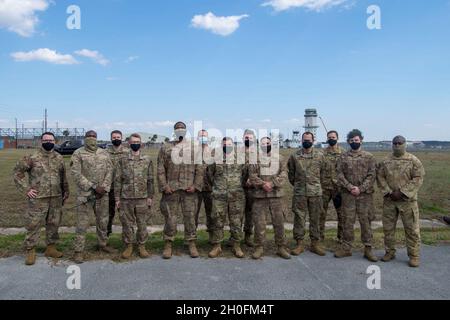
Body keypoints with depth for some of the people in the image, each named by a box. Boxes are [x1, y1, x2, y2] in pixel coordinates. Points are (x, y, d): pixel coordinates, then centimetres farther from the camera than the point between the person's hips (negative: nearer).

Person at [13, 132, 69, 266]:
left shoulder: (59, 158, 7)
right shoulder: (32, 158, -6)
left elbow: (63, 177, 15)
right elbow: (18, 172, -3)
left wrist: (66, 192, 15)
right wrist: (26, 189, -8)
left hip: (56, 197, 4)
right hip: (38, 198, -4)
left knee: (54, 224, 11)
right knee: (34, 224, 0)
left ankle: (51, 248, 25)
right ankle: (30, 251, 12)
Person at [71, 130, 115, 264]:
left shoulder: (104, 153, 10)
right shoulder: (78, 154, -3)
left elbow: (109, 171, 6)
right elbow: (76, 174, -11)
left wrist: (104, 188, -7)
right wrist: (93, 187, -16)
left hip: (102, 193, 4)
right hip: (85, 194, -4)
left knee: (103, 221, 14)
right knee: (82, 223, 0)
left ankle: (103, 244, 31)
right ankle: (79, 251, 9)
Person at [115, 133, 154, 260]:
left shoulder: (147, 160, 4)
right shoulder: (122, 160, 2)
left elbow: (150, 180, 6)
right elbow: (118, 180, 3)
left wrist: (150, 197, 1)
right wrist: (117, 198, -1)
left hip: (142, 198, 0)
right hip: (126, 198, 0)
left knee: (142, 223, 7)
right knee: (127, 223, 7)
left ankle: (142, 246, 21)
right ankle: (128, 246, 22)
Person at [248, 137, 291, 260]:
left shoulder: (279, 158, 8)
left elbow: (284, 174, -2)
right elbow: (252, 175, -2)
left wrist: (272, 183, -16)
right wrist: (262, 184, -18)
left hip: (277, 195, 1)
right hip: (260, 195, -1)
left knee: (279, 222, 6)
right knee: (259, 222, 2)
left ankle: (281, 247, 19)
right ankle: (259, 248, 14)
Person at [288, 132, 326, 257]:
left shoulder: (319, 155, 2)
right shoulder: (295, 156, 2)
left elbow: (322, 173, 11)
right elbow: (291, 173, 11)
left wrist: (316, 185, 13)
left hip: (316, 192, 0)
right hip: (299, 193, 0)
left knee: (315, 219, 7)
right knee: (299, 218, 3)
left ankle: (315, 244, 18)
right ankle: (299, 244, 13)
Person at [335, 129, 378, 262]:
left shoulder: (369, 157, 5)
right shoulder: (343, 157, 7)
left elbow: (372, 175, -2)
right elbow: (340, 175, 1)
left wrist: (360, 189, -13)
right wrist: (350, 187, -13)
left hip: (365, 194, -1)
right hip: (347, 194, 1)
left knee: (365, 221, 4)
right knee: (348, 221, 5)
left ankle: (368, 249, 14)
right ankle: (346, 247, 15)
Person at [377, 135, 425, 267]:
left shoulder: (414, 160, -2)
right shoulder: (385, 161, 6)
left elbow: (418, 179, -8)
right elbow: (380, 177, 3)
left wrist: (402, 192, -15)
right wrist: (388, 192, -9)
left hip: (407, 201, -3)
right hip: (389, 200, 3)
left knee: (412, 229, 1)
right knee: (388, 227, 10)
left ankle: (414, 256, 14)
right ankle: (390, 252, 25)